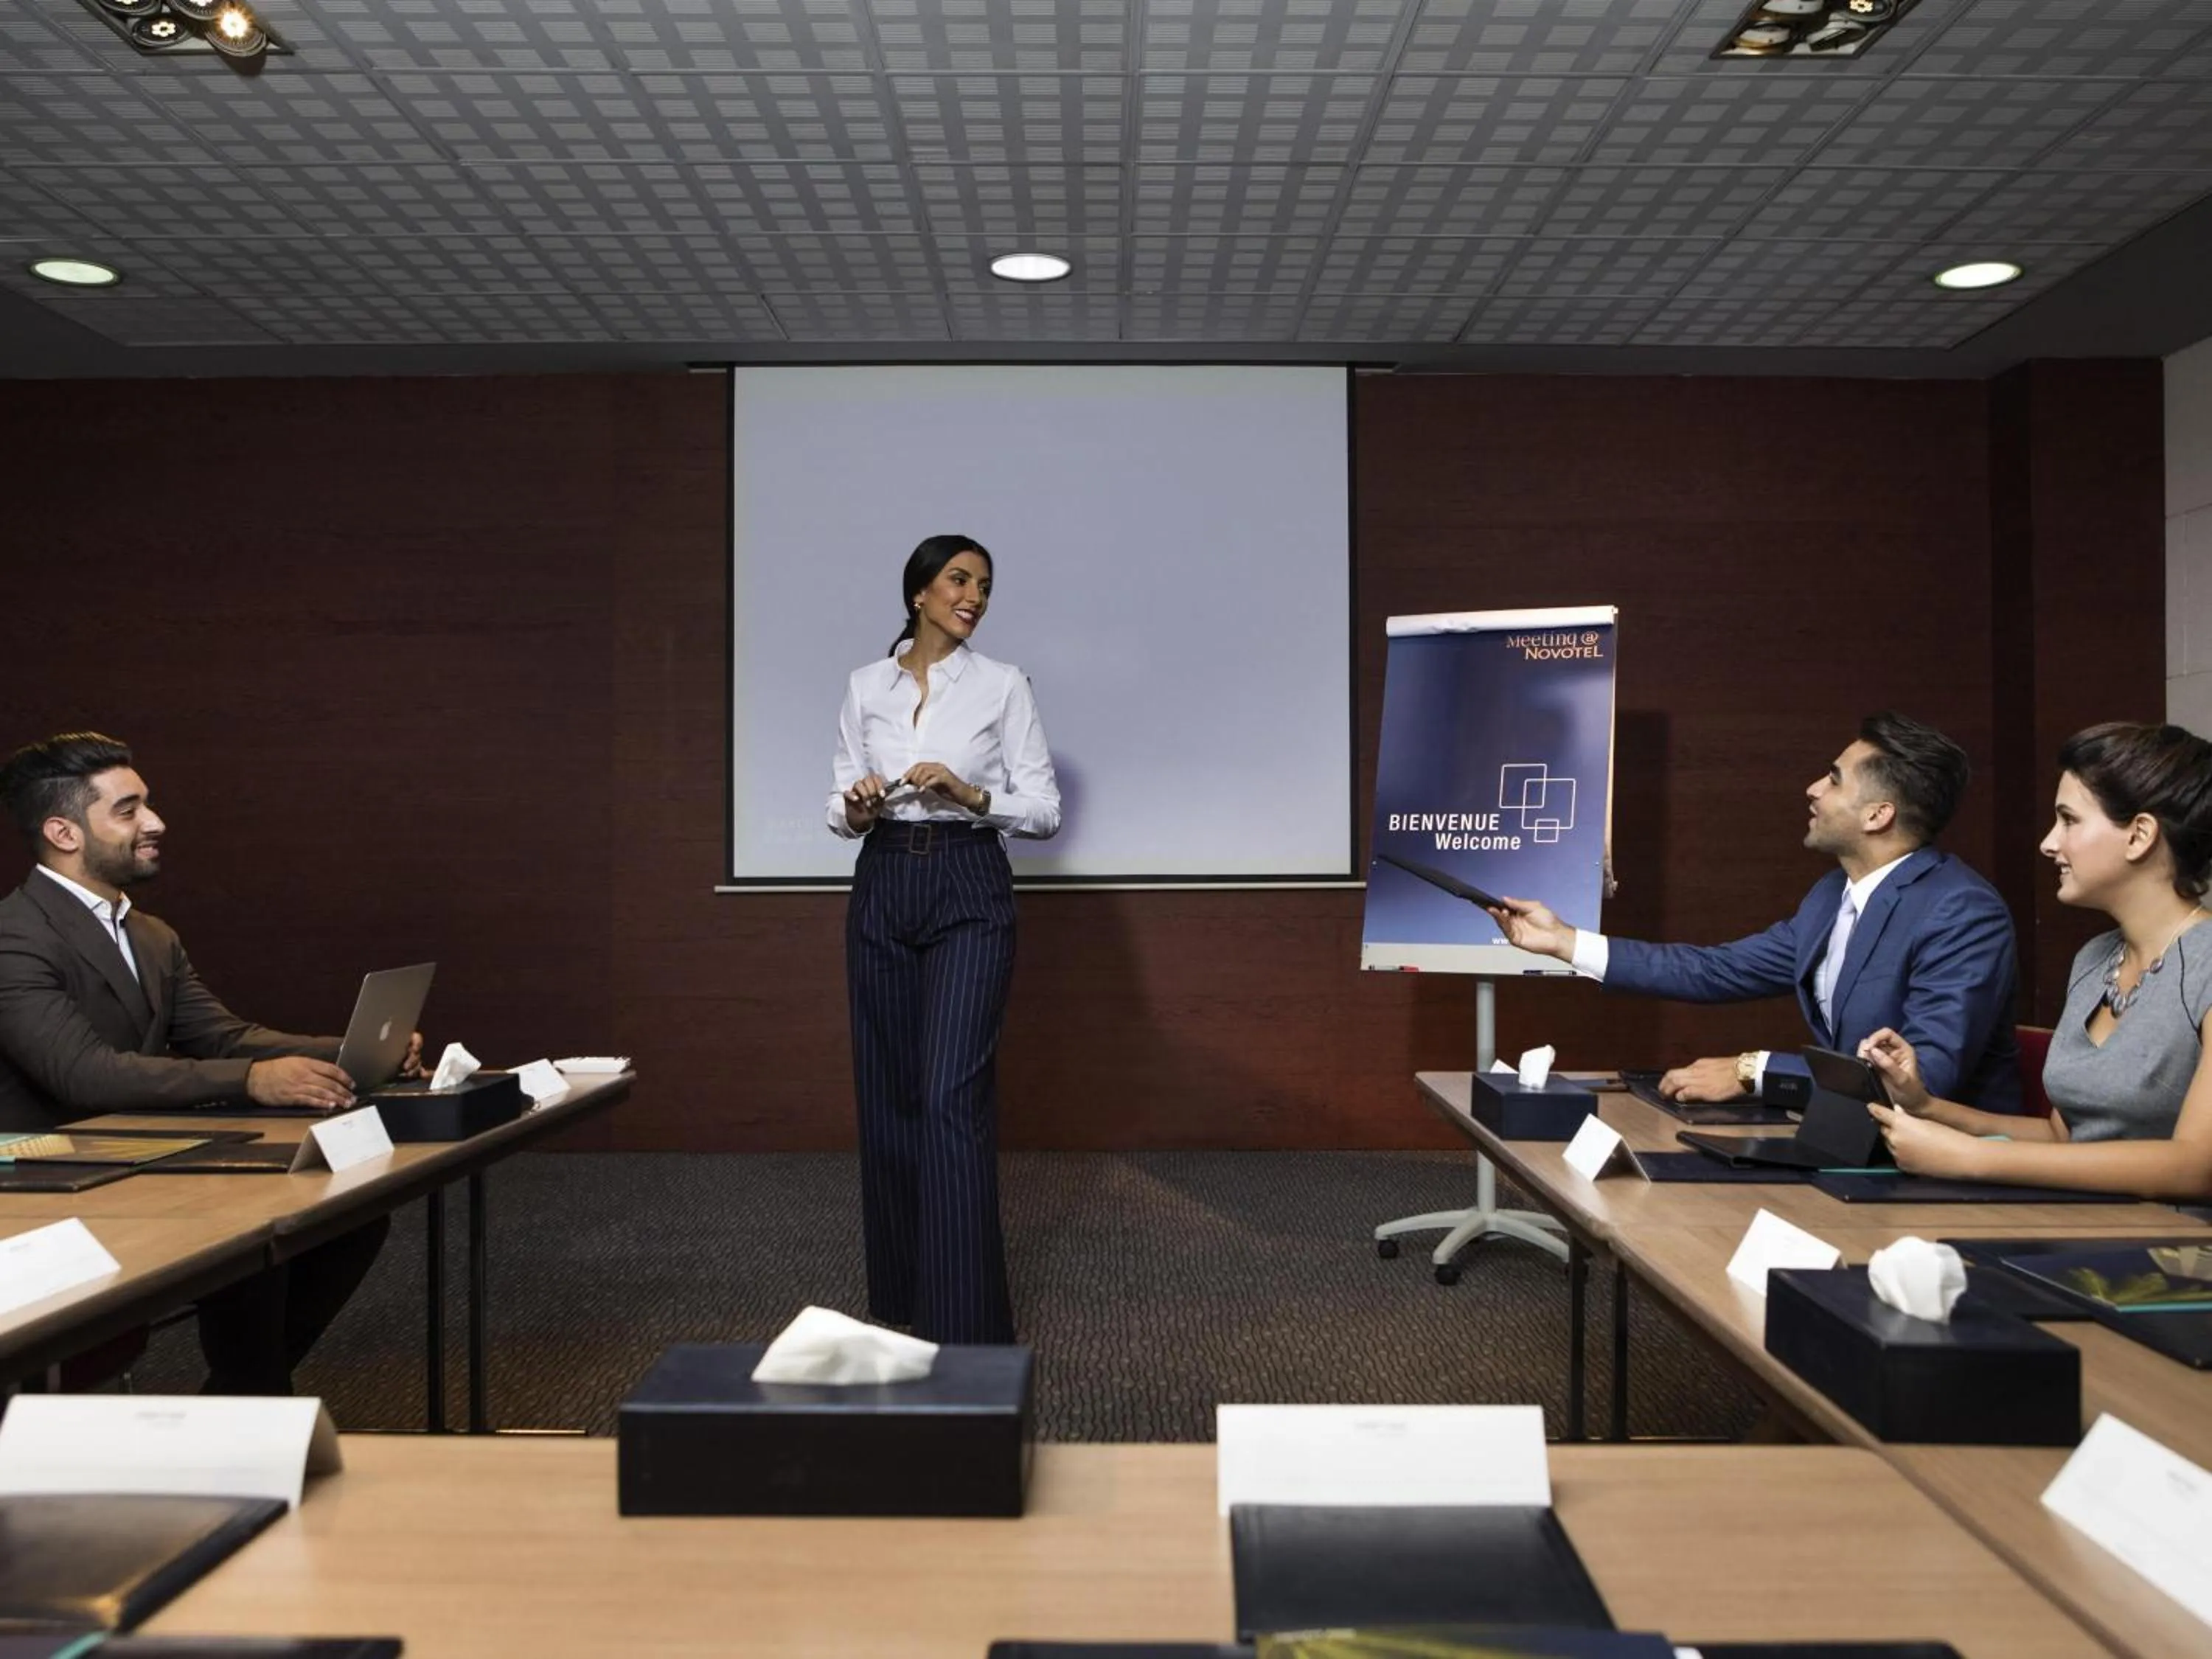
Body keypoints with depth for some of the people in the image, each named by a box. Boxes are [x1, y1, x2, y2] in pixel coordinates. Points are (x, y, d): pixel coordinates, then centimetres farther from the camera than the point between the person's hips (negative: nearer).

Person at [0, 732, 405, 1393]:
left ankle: (250, 1384, 5)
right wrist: (250, 1081, -39)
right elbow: (85, 1072, -29)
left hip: (147, 1173, 8)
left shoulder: (154, 938, 14)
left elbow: (224, 1038, 8)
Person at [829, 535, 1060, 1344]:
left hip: (969, 890, -4)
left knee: (952, 1095, -13)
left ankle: (966, 1317, -9)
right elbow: (842, 807, 10)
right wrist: (856, 807, -13)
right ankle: (901, 1290, 25)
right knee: (887, 1094, 8)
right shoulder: (866, 686, 9)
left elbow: (1045, 809, -1)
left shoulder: (1004, 685, 0)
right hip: (882, 889, 4)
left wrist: (973, 795, -17)